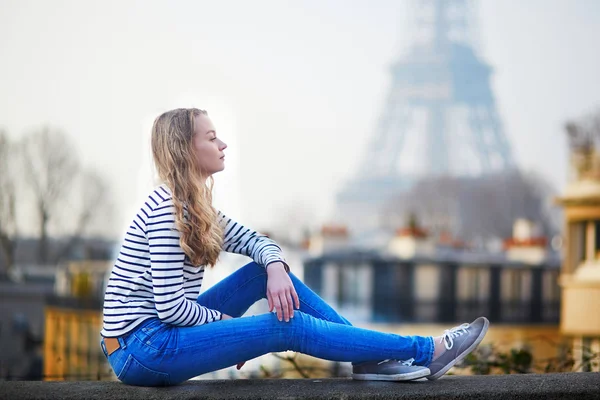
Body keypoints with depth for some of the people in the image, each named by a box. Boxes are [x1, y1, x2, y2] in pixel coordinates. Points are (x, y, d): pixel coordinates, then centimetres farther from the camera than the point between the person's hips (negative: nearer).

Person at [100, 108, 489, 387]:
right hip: (143, 350, -9)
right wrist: (223, 321, -5)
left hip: (163, 331, 9)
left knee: (267, 270, 6)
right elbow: (170, 306, -23)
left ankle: (371, 356, 5)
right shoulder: (166, 210, -18)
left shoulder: (192, 204, 11)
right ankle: (427, 352, -6)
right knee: (289, 326, -13)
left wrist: (275, 268, -8)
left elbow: (250, 239, 15)